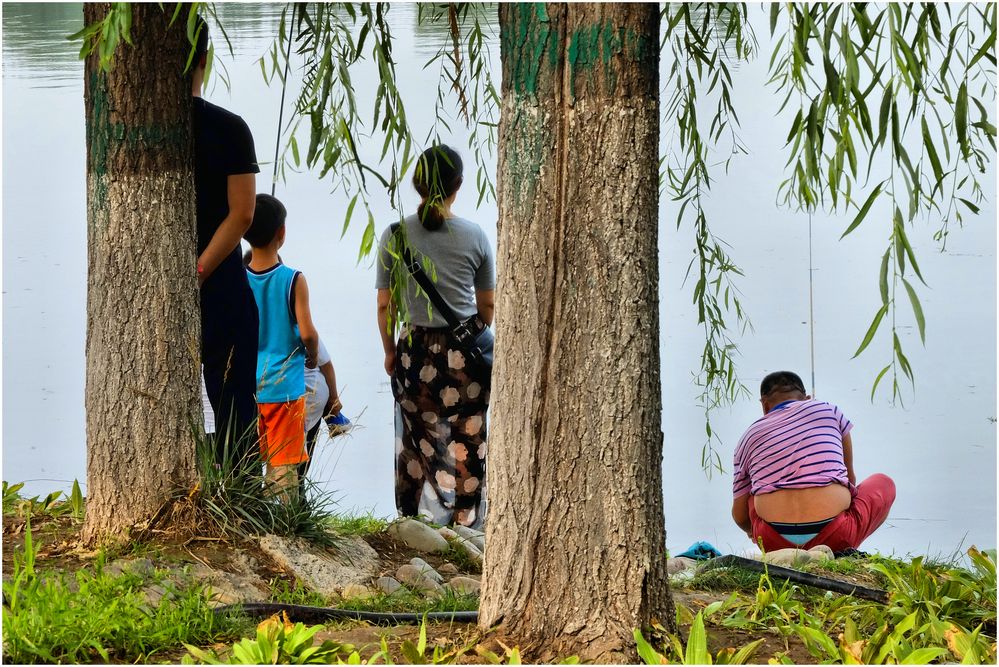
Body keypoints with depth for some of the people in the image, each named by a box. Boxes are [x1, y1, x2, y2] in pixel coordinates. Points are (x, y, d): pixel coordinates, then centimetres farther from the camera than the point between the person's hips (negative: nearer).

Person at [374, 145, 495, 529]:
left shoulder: (395, 236, -5)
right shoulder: (474, 236, -4)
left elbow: (384, 305, -1)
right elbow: (487, 304, 5)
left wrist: (389, 350, 14)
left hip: (416, 350, 1)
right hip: (465, 353, -1)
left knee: (418, 446, 10)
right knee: (468, 447, 7)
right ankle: (465, 526, 10)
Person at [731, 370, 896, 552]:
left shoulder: (749, 437, 16)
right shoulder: (827, 410, 14)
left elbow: (740, 516, 20)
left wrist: (752, 531, 45)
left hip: (775, 541, 2)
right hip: (834, 536, -1)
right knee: (885, 483, 28)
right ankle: (842, 553, 8)